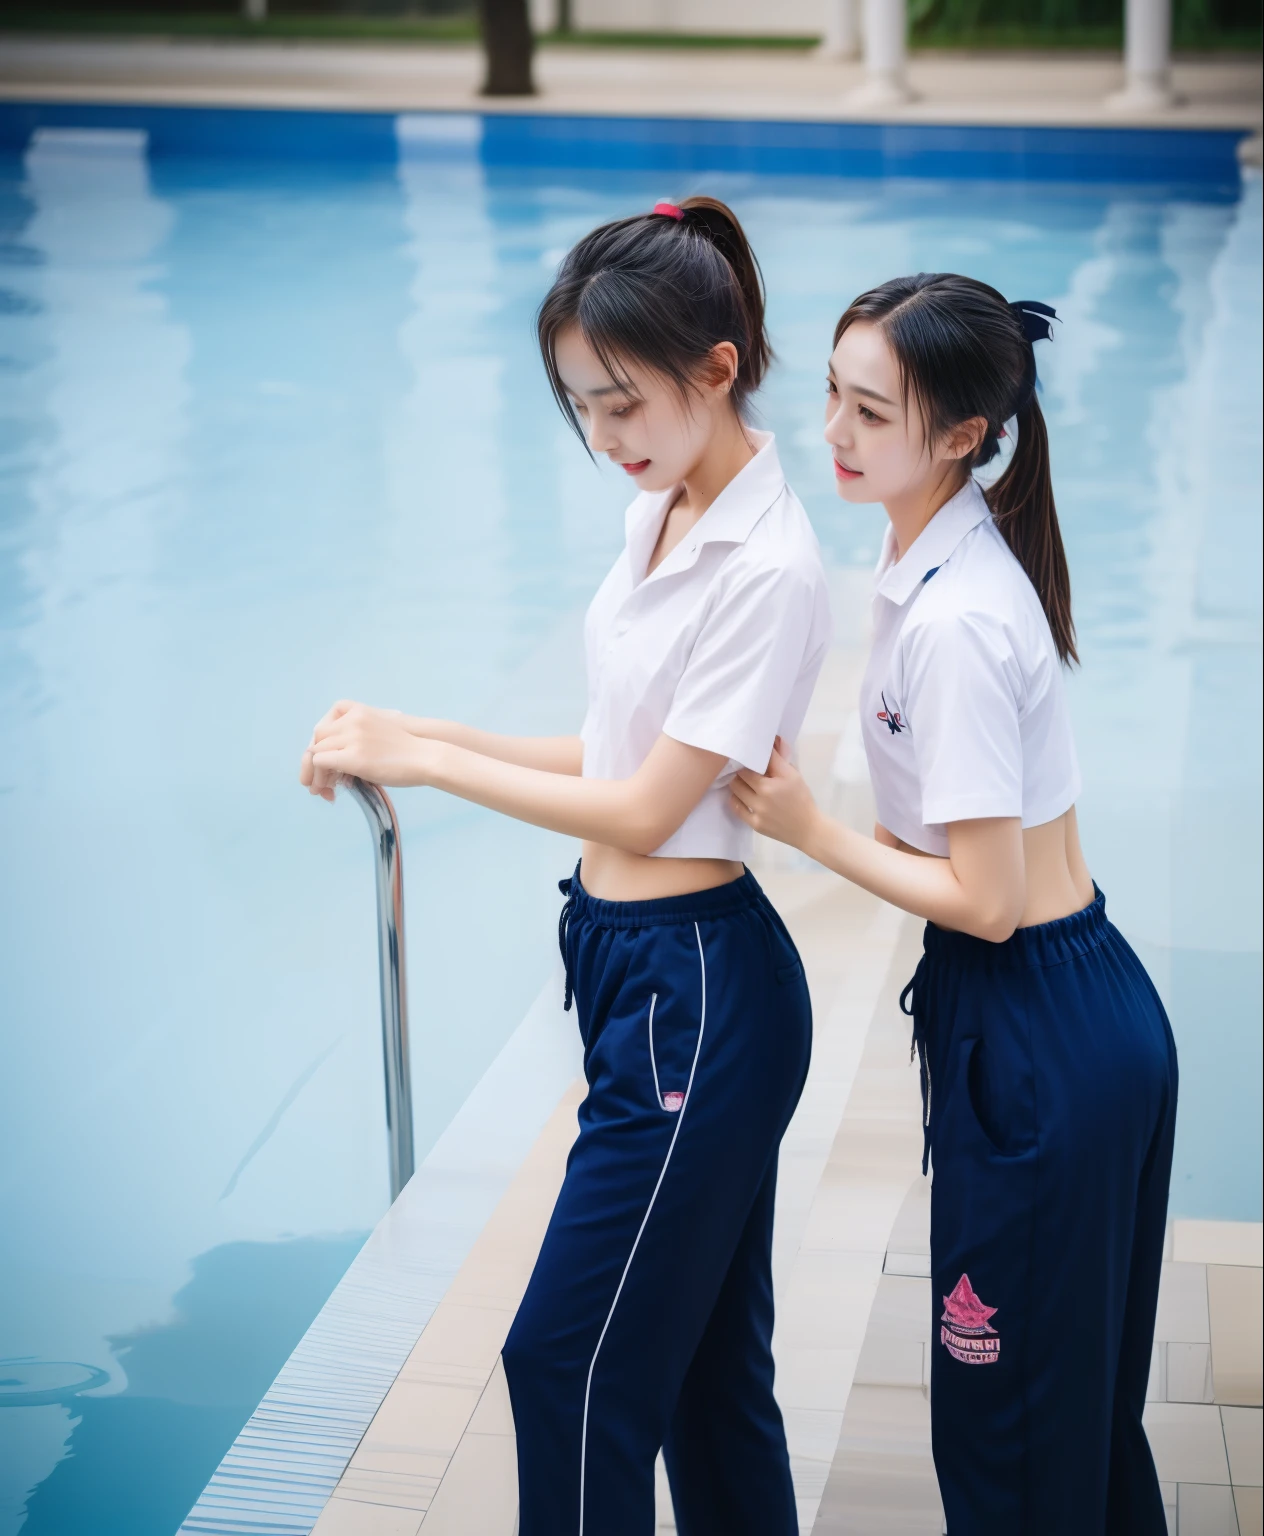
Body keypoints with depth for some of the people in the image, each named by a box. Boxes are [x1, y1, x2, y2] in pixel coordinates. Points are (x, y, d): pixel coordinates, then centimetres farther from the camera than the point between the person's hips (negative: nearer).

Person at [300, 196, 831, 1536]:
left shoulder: (768, 571, -20)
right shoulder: (660, 514, 7)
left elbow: (644, 810, -18)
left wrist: (421, 759, -11)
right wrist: (420, 739, 1)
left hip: (698, 992, -9)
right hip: (630, 963, 9)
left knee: (571, 1358, 2)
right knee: (706, 1360, 18)